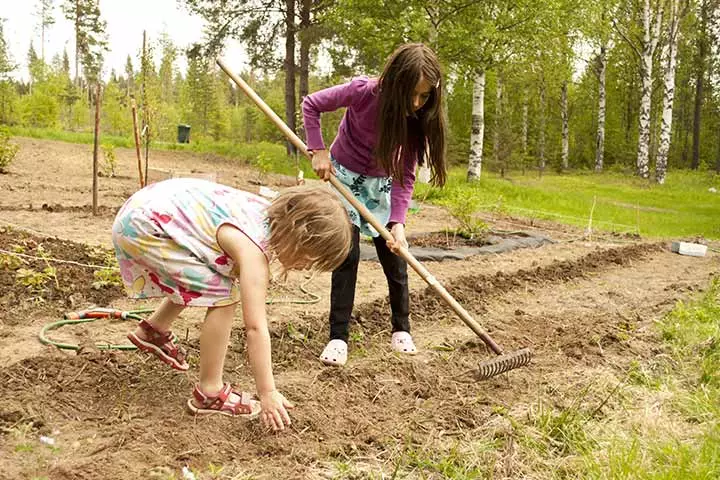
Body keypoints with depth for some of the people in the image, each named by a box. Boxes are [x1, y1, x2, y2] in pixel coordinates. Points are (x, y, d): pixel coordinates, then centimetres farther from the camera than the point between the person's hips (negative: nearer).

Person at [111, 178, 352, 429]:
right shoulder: (255, 248, -26)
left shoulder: (272, 214, -2)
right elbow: (255, 327, -26)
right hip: (142, 227, -9)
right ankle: (209, 393, -2)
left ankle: (153, 330, 43)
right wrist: (267, 392, -22)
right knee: (223, 295, -13)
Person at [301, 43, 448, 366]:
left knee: (395, 256, 2)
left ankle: (401, 329, 19)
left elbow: (404, 176, -21)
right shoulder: (362, 92, -31)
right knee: (347, 254, -10)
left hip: (382, 184, 3)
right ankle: (338, 336, -3)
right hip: (344, 177, -2)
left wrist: (398, 223, -31)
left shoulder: (419, 118, -23)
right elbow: (311, 104, -16)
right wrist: (318, 151, -22)